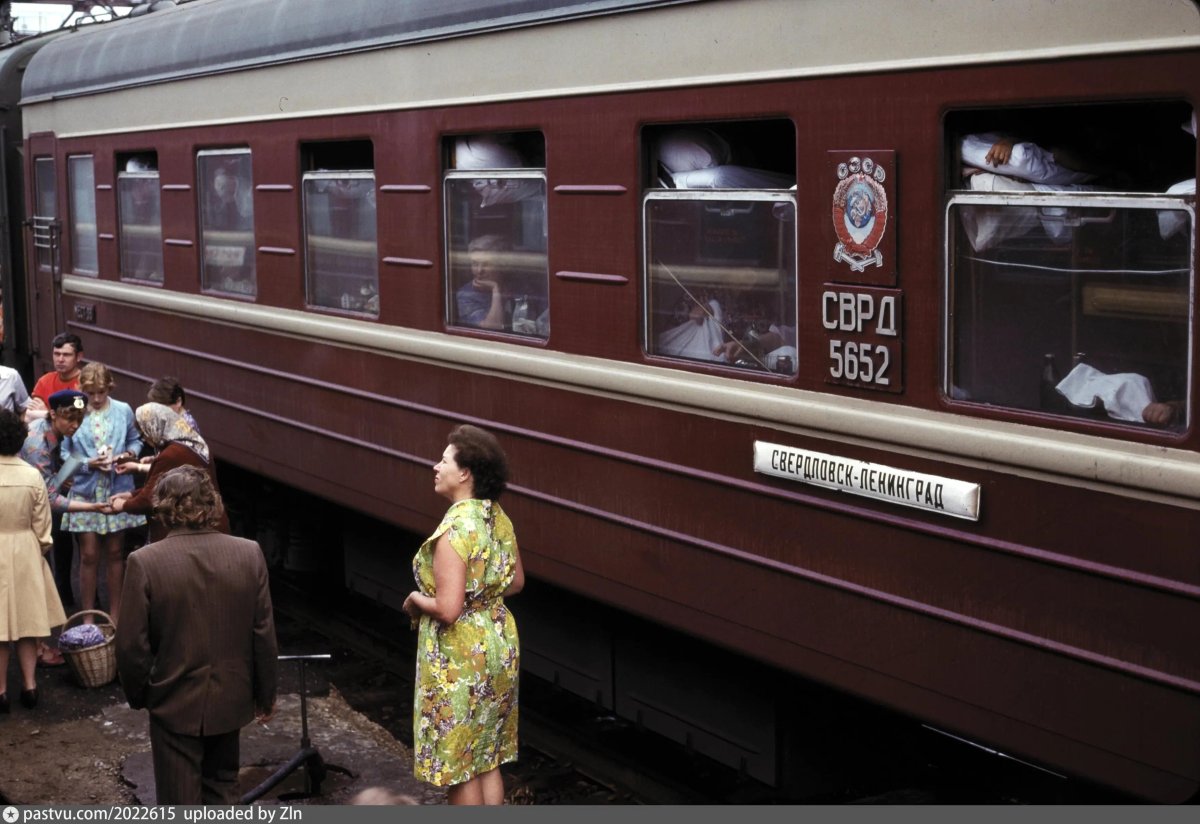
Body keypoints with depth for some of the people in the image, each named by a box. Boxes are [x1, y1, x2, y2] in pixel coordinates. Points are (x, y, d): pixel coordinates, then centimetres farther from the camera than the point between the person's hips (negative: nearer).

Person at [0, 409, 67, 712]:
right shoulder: (32, 475, -8)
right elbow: (42, 527, -2)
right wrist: (40, 549, 13)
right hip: (25, 553, 3)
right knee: (26, 620, 13)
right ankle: (29, 685, 17)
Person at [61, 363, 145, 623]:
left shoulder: (123, 411, -1)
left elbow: (135, 440, 12)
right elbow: (64, 455, -5)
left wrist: (129, 454, -8)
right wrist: (88, 464, -19)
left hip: (117, 491, 2)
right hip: (85, 492, -2)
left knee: (115, 553, 12)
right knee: (88, 556, 2)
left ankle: (115, 614, 24)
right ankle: (88, 617, 15)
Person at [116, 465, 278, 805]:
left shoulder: (145, 562, -17)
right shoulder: (249, 553, -10)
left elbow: (131, 645, -13)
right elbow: (264, 634, -4)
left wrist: (137, 695, 6)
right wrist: (265, 695, 9)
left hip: (175, 703, -3)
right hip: (230, 700, 3)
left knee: (181, 800, 10)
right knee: (222, 791, 21)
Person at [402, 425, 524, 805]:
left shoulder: (454, 530, -24)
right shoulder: (498, 518, 2)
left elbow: (448, 609, -27)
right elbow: (516, 581, 14)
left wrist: (416, 599, -8)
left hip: (460, 657, -8)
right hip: (499, 644, 8)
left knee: (458, 764, 7)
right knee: (488, 759, 18)